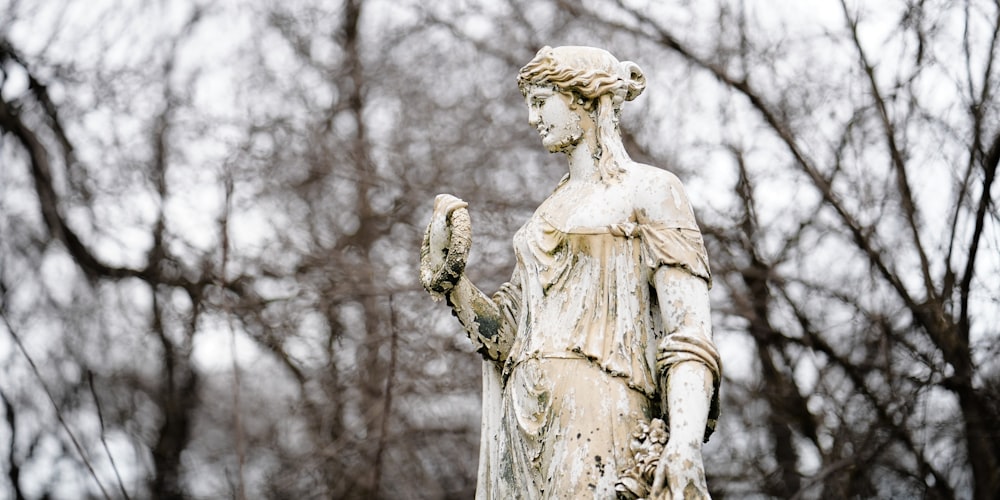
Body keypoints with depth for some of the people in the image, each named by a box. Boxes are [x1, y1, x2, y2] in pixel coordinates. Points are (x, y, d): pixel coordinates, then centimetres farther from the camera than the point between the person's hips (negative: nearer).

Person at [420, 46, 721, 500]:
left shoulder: (648, 191, 2)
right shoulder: (552, 209, 23)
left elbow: (690, 329, -9)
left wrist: (686, 441, -22)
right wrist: (450, 280, 6)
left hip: (598, 413, -7)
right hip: (526, 423, 7)